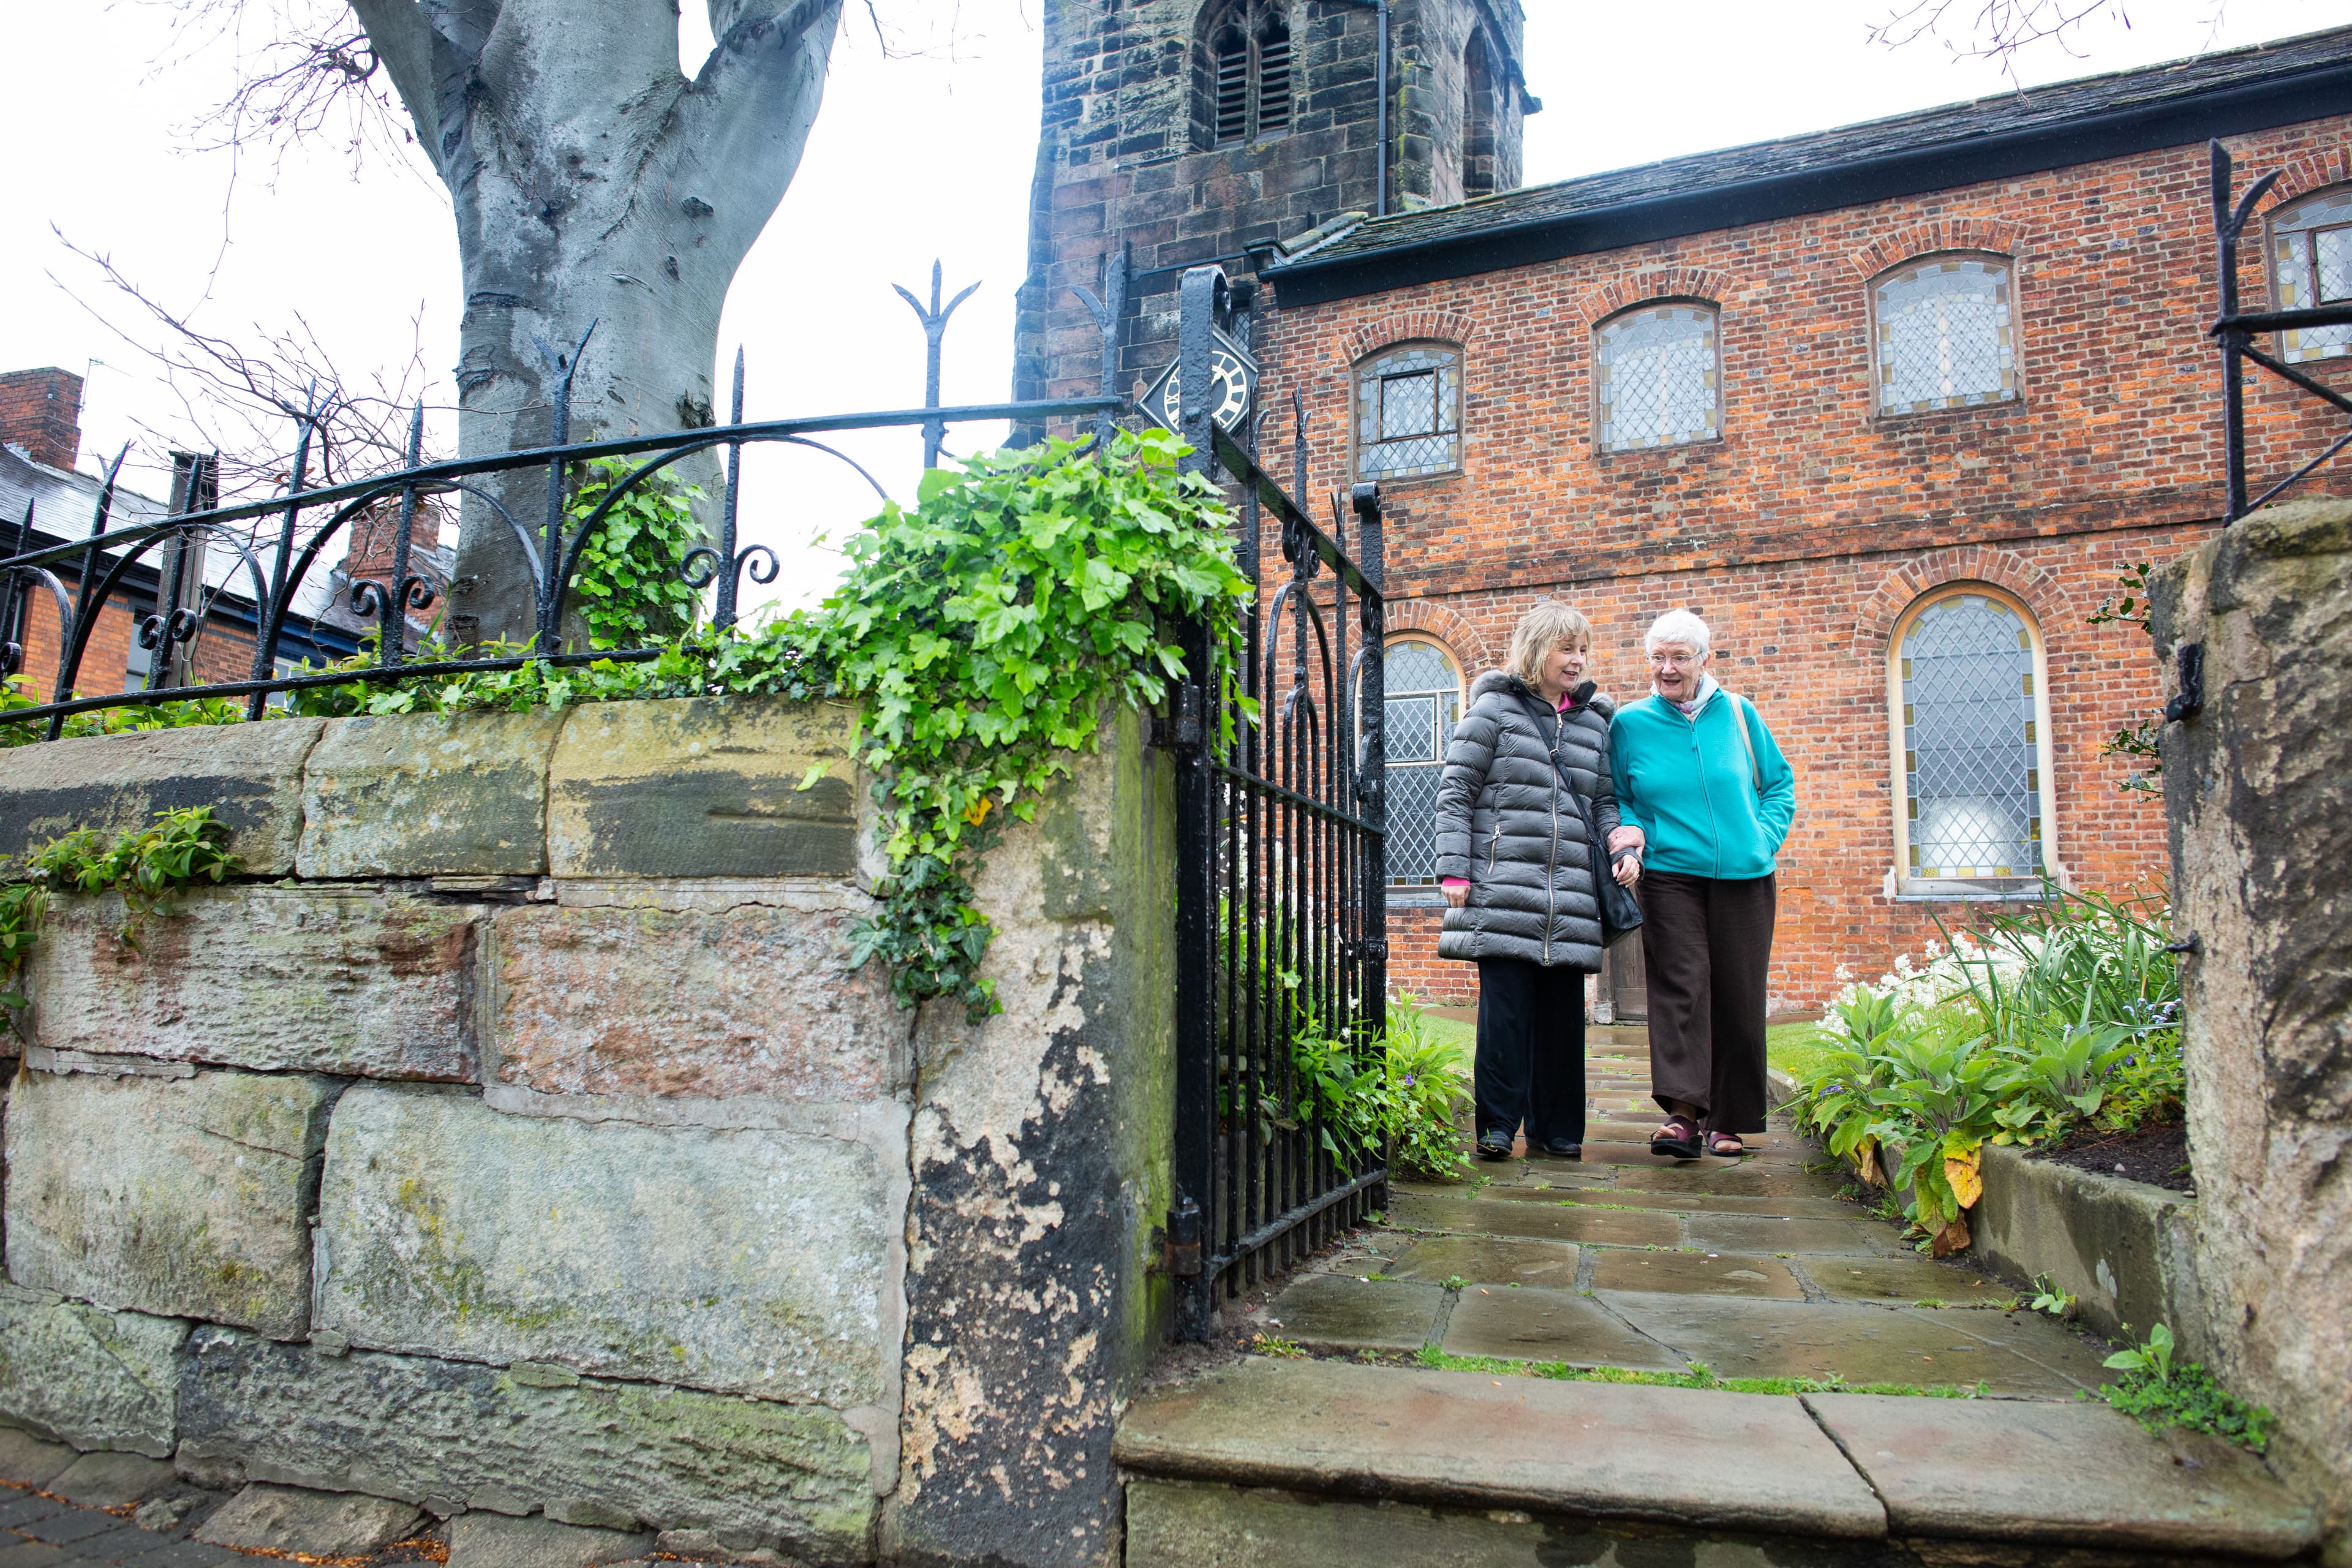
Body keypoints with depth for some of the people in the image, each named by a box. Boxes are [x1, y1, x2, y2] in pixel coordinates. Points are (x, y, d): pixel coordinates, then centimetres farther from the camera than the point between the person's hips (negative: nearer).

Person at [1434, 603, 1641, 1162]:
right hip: (1503, 892, -4)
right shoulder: (1495, 708, 3)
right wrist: (1455, 867, -6)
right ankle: (1497, 1126, 4)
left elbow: (1605, 801, 21)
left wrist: (1625, 849, 2)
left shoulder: (1595, 723, 17)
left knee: (1563, 1010, 7)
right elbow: (1455, 790, 1)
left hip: (1570, 897, 4)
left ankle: (1557, 1127, 18)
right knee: (1505, 1007, -6)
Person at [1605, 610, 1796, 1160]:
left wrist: (1766, 838, 1)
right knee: (1679, 987, -14)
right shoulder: (1630, 724, 4)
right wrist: (1628, 829, -8)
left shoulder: (1739, 714, 6)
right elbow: (1617, 797, 12)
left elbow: (1780, 784, 15)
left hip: (1743, 877, 2)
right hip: (1670, 876, -1)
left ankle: (1728, 1121, 15)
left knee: (1737, 997, 4)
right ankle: (1683, 1114, -18)